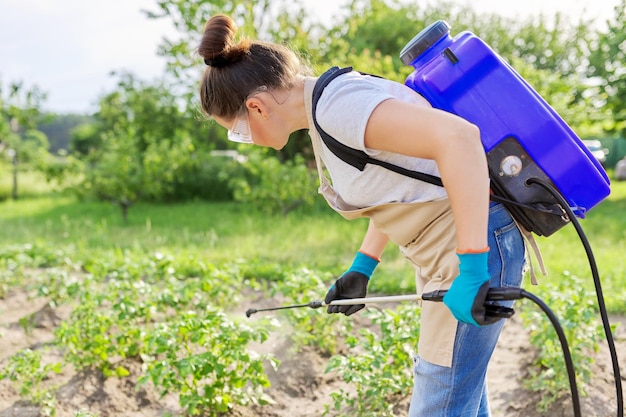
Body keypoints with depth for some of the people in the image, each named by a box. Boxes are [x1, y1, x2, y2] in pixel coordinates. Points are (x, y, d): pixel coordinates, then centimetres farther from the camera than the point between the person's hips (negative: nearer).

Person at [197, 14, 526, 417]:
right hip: (440, 254, 10)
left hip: (475, 245, -10)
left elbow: (459, 137, -35)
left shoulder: (338, 106, -23)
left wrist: (471, 271, -35)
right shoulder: (324, 112, 8)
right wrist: (363, 267, 17)